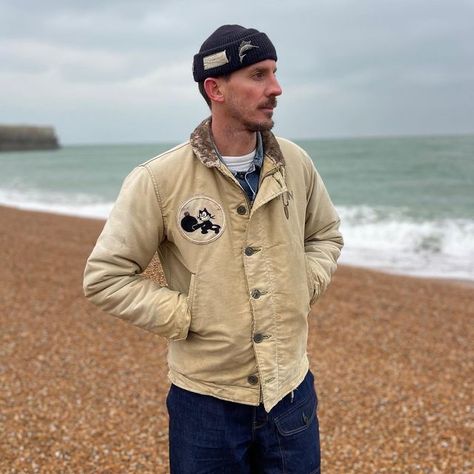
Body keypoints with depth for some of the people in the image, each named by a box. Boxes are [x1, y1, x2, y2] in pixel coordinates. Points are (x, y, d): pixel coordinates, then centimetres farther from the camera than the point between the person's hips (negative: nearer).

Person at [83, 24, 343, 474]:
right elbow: (105, 275, -10)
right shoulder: (159, 179, -15)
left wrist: (304, 287, 0)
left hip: (292, 390, 4)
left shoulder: (295, 163, -2)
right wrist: (185, 316, -13)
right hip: (206, 400, -3)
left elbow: (326, 234, 15)